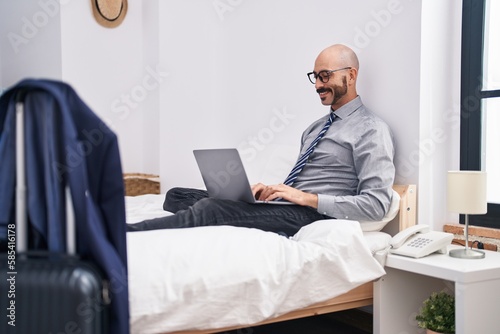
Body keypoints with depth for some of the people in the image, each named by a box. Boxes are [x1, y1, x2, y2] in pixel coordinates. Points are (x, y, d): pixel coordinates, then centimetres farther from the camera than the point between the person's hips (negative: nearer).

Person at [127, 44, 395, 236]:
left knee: (210, 209, -29)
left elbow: (376, 204, -13)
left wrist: (308, 198, -17)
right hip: (286, 207, 9)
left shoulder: (371, 130, -3)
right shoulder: (315, 127, 24)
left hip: (312, 215, -9)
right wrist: (270, 190, 3)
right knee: (177, 196, -5)